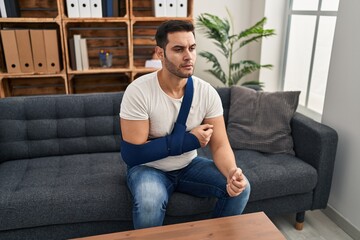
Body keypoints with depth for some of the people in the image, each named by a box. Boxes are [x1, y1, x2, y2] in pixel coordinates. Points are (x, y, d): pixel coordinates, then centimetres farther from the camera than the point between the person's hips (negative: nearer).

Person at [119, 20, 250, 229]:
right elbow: (134, 153, -23)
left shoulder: (207, 92, -12)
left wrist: (231, 171, -35)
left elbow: (220, 146, -12)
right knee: (149, 202, -35)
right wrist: (189, 139, -23)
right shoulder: (138, 91, -23)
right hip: (149, 168, -3)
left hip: (189, 165, 4)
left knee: (240, 187, -12)